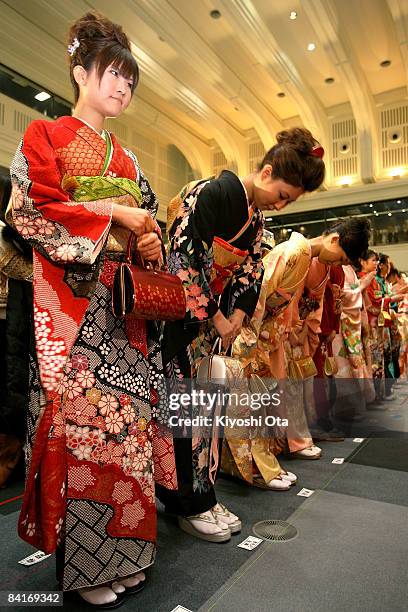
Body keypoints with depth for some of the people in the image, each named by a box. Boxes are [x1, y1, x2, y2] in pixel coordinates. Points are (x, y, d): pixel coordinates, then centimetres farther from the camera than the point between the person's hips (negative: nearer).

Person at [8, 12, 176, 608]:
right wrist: (112, 215, -7)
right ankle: (85, 563, 11)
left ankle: (122, 548, 18)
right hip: (70, 297, -5)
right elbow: (33, 208, -6)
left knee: (127, 412, 3)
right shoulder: (44, 135, 9)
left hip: (125, 298, 6)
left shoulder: (127, 159, 24)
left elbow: (146, 229, 20)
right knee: (81, 415, -6)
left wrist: (152, 243, -2)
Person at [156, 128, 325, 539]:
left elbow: (251, 267, 14)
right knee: (185, 404, -3)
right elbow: (184, 257, -22)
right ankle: (190, 505, 13)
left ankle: (201, 497, 23)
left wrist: (238, 314, -1)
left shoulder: (256, 214, 11)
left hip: (211, 318, 8)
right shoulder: (214, 192, -15)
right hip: (178, 316, -8)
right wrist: (216, 317, -16)